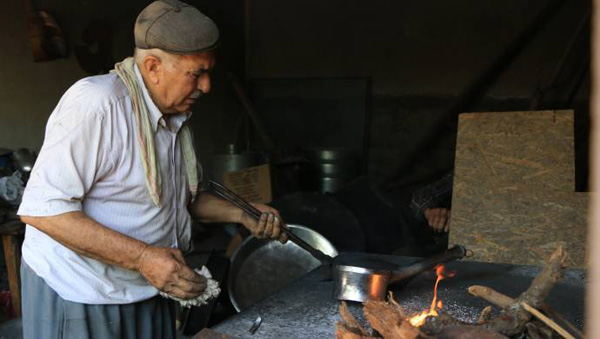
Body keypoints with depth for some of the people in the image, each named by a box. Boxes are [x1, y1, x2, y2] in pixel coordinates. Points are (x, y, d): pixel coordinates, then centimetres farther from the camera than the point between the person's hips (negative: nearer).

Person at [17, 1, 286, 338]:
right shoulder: (96, 104, -24)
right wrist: (142, 257, -29)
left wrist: (243, 214, 1)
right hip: (79, 296, -7)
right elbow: (41, 208, -26)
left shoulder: (177, 117, 5)